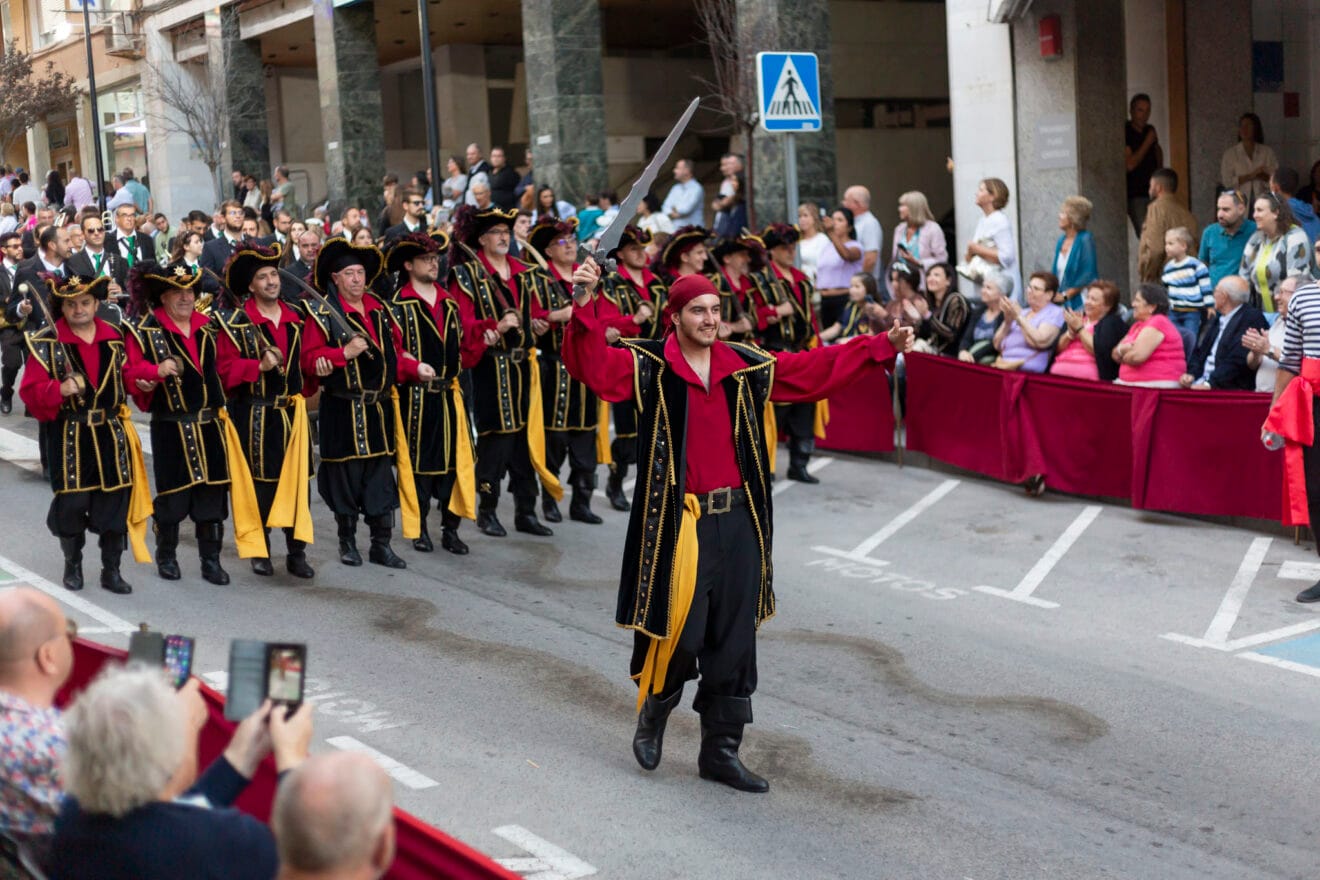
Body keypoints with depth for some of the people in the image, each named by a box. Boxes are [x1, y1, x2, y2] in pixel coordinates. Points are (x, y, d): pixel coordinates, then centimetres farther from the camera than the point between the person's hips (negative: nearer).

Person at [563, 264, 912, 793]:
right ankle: (654, 711, 27)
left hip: (738, 521, 5)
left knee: (734, 645, 9)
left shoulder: (746, 367, 9)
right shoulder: (649, 366, -4)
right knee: (680, 634, -6)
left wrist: (883, 347, 13)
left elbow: (817, 369, 15)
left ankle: (720, 751, 22)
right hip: (679, 522, -5)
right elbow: (595, 367, -20)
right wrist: (586, 305, -35)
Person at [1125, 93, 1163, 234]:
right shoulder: (1124, 132, -9)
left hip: (1153, 192, 6)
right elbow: (1129, 164, -18)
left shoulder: (1150, 130, 10)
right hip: (1135, 195, -6)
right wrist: (1147, 143, -13)